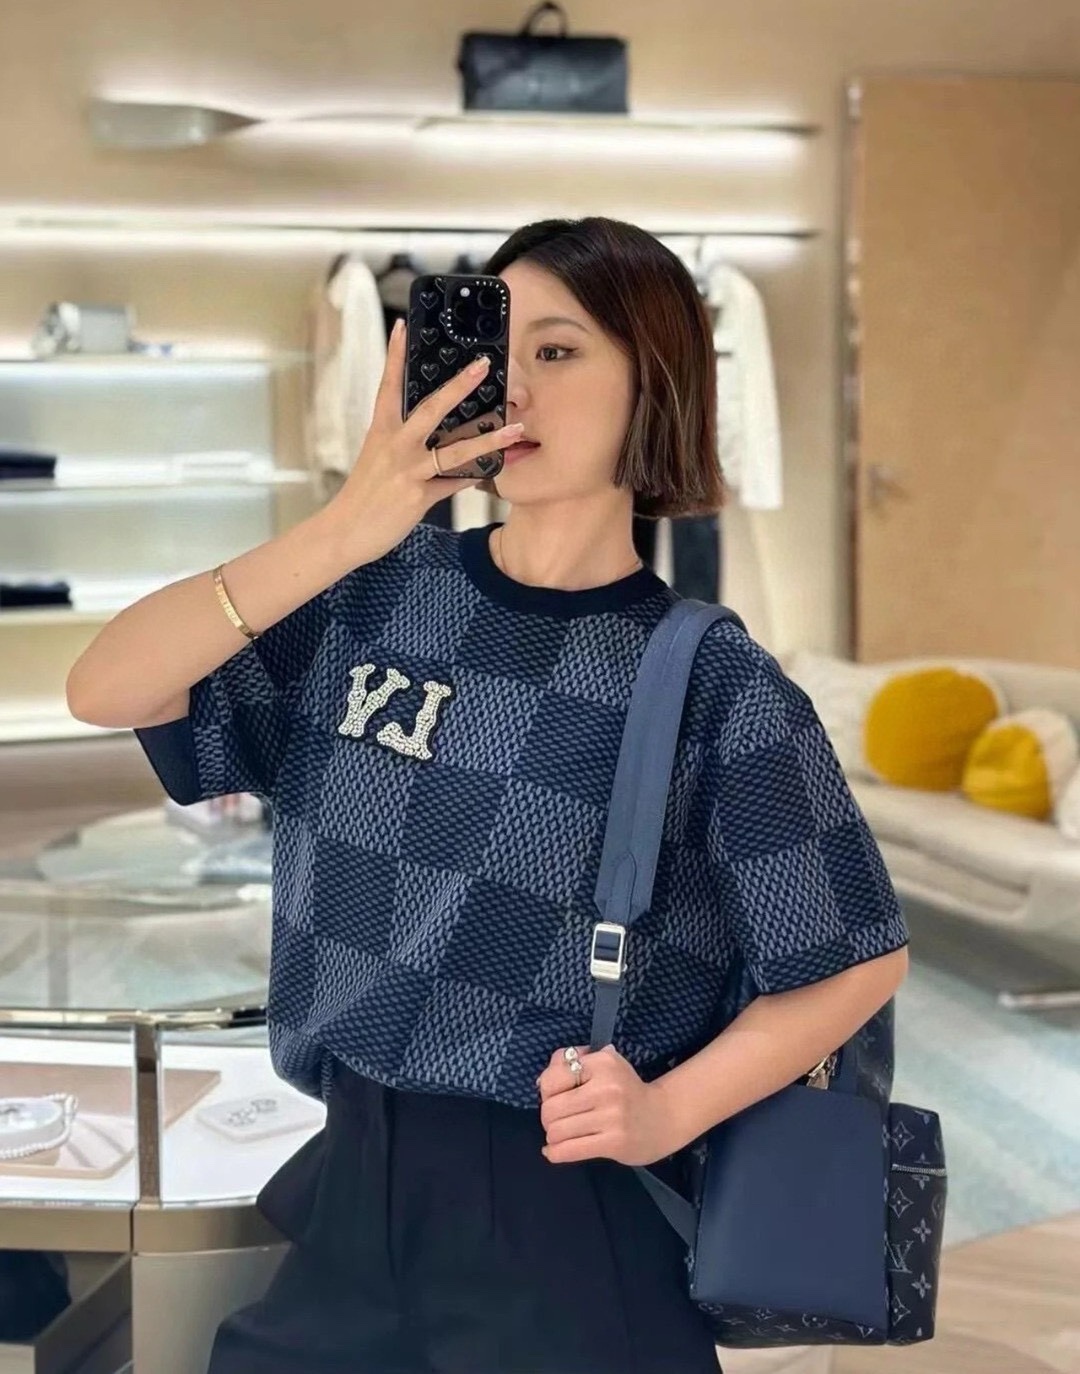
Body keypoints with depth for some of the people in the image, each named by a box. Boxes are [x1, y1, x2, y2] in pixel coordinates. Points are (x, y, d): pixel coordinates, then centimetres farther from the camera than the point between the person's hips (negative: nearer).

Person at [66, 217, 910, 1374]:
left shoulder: (713, 686, -9)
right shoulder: (375, 595, -1)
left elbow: (858, 961, -3)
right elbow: (102, 693, -11)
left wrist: (663, 1115, -15)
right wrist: (346, 529, -21)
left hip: (574, 1217, -3)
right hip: (354, 1189, 3)